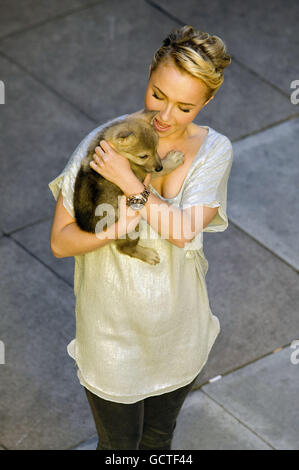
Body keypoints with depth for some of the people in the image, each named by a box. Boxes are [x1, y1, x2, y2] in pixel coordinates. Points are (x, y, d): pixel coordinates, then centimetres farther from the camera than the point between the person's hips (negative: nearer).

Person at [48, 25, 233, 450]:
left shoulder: (214, 151, -14)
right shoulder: (103, 143, -20)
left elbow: (183, 231, -27)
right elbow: (60, 241, -18)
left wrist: (127, 180, -32)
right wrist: (114, 229, -34)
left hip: (178, 330, 2)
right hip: (111, 328, -2)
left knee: (159, 435, 27)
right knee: (119, 443, 17)